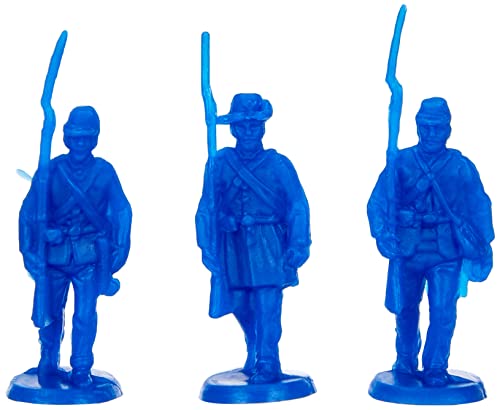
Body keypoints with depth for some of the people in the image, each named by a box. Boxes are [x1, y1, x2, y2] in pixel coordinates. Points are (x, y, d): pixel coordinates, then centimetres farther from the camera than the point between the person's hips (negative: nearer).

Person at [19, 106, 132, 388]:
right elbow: (29, 212, 2)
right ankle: (49, 365, 26)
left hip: (89, 255, 0)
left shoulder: (104, 171, 0)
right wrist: (29, 250, -5)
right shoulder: (50, 169, 0)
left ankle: (81, 370, 11)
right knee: (50, 313, 7)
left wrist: (119, 249, -4)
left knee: (85, 315, -3)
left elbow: (122, 211, 4)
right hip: (54, 253, 1)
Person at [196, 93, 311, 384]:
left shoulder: (279, 165, 1)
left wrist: (298, 247, -9)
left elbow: (298, 207, 0)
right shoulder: (219, 164, 5)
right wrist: (208, 248, 0)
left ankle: (267, 364, -3)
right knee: (240, 305, 9)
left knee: (268, 306, -11)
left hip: (268, 246, -2)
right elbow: (207, 209, 6)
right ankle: (254, 352, 33)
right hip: (233, 246, 2)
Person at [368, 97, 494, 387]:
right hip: (407, 250, 1)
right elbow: (378, 202, 1)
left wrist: (483, 247, 3)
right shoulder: (400, 162, 3)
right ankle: (405, 361, 33)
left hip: (446, 253, -1)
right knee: (405, 309, 12)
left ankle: (436, 369, 4)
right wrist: (383, 235, -13)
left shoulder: (462, 167, 3)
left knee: (443, 311, -9)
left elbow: (480, 208, 8)